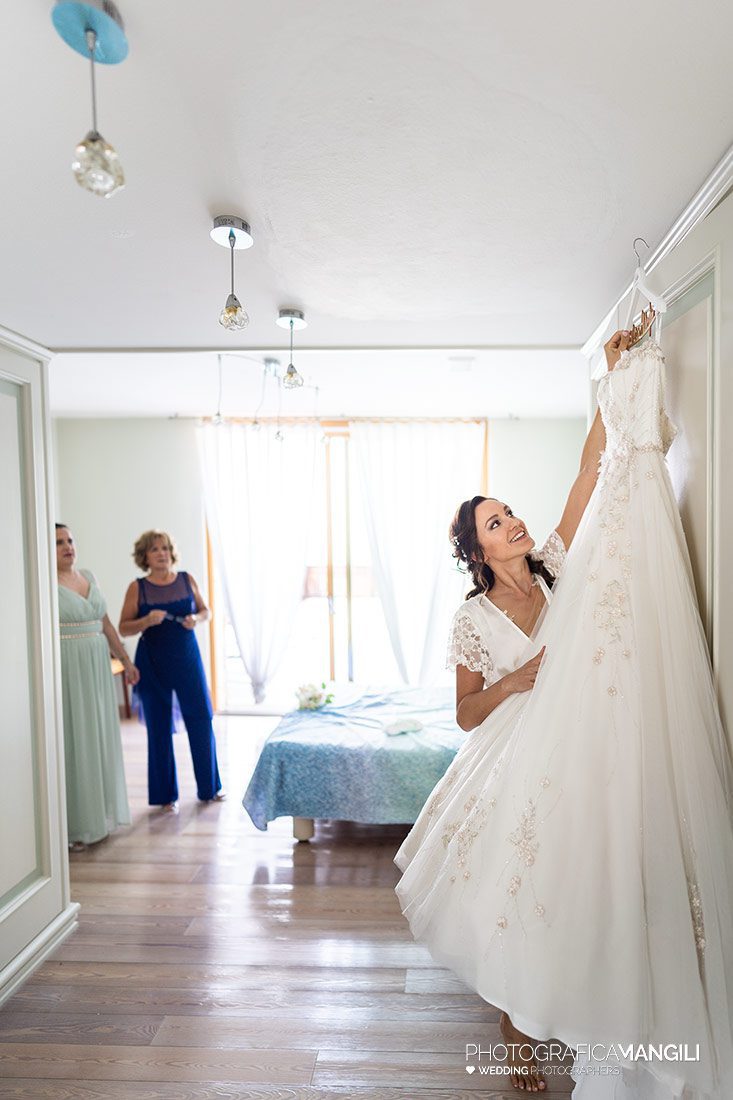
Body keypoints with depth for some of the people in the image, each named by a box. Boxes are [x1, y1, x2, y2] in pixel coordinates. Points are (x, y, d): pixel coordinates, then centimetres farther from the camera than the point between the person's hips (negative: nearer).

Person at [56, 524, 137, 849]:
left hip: (97, 669, 7)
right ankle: (71, 825, 12)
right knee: (73, 741, -1)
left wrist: (125, 659, 17)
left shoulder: (88, 576, 11)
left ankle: (98, 814, 27)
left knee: (99, 738, 13)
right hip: (67, 671, -7)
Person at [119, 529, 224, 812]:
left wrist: (196, 618, -10)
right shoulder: (137, 588, -4)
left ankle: (209, 787, 24)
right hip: (153, 663, -1)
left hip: (187, 659, 2)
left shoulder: (186, 580, 2)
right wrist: (147, 621, -20)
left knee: (201, 720, 5)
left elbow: (205, 610, 11)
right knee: (159, 727, 6)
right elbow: (123, 629, -3)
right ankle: (166, 795, 22)